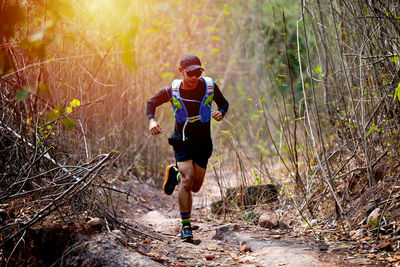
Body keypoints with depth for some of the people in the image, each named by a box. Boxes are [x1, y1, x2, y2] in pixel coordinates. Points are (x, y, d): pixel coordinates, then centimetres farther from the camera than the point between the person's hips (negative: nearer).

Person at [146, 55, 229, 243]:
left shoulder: (209, 86, -9)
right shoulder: (172, 91, -11)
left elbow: (224, 103, 7)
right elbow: (151, 103, 5)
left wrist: (221, 113, -16)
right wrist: (151, 120, -15)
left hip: (203, 144, 2)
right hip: (182, 142, -2)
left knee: (195, 187, 7)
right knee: (187, 180, -22)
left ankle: (174, 173, 41)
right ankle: (186, 227, -12)